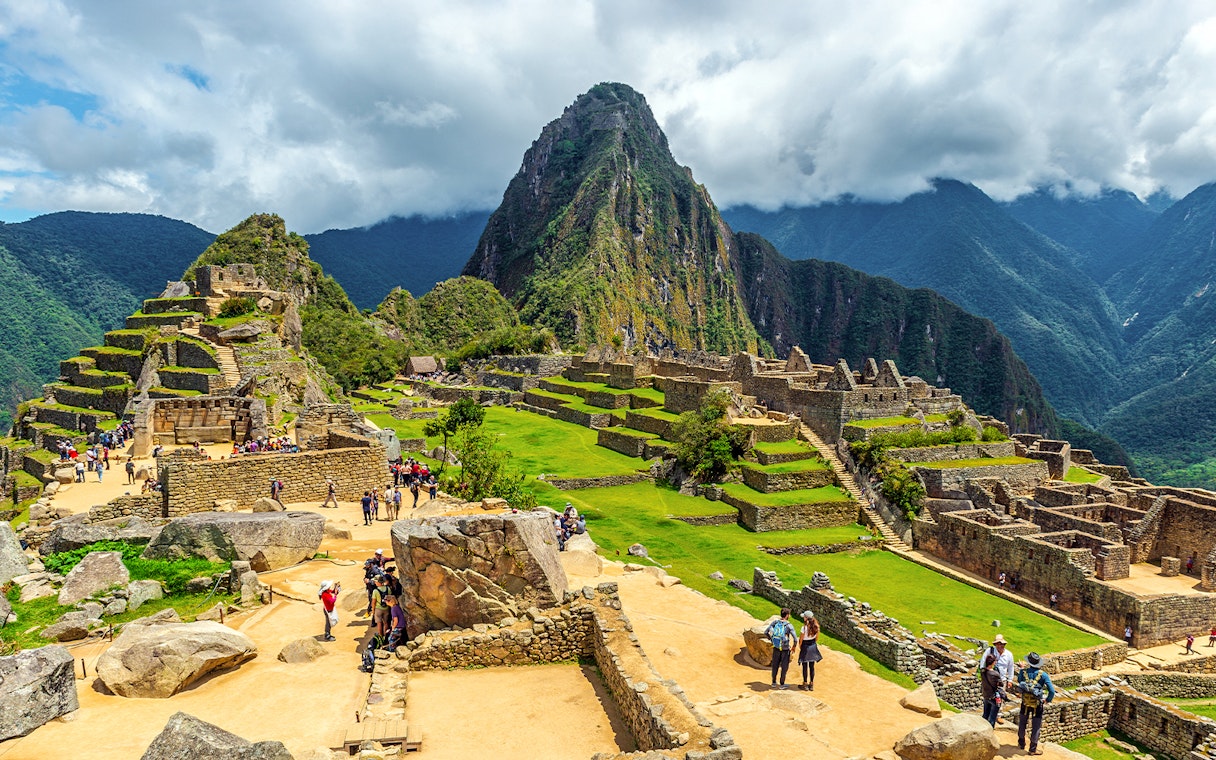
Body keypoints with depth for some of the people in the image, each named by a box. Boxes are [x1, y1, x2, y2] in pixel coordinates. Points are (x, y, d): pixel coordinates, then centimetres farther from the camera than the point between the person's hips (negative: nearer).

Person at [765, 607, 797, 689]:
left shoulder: (775, 623, -7)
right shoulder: (789, 626, -18)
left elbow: (766, 632, -3)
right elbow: (795, 638, -22)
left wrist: (771, 640, 10)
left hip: (776, 648, 4)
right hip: (785, 649, -4)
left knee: (775, 665, 18)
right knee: (784, 667, 13)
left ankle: (774, 682, 29)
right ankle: (782, 684, 22)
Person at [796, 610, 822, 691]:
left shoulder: (804, 627, -23)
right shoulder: (816, 626, -7)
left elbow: (801, 639, -14)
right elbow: (817, 638, 5)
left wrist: (799, 646, 3)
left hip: (805, 647, -5)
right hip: (813, 647, 5)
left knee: (805, 666, 8)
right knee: (812, 666, 15)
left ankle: (805, 684, 16)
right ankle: (811, 684, 22)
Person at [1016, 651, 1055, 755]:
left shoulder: (1023, 672, -9)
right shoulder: (1043, 675, -14)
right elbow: (1052, 691, -17)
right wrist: (1047, 700, 1)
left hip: (1025, 703, 2)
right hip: (1037, 704, -2)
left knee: (1022, 724, 21)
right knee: (1036, 727, 12)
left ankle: (1021, 744, 33)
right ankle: (1033, 749, 19)